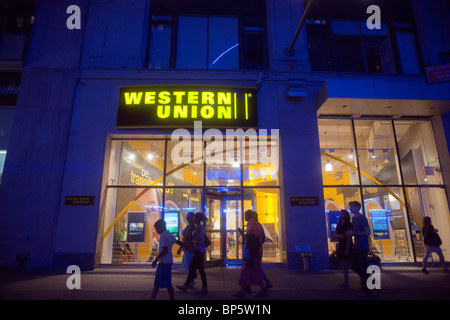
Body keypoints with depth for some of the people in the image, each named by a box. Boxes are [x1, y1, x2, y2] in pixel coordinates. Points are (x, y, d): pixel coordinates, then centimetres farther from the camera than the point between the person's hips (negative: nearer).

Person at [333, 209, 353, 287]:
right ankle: (346, 282, 14)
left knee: (346, 264, -9)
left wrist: (347, 250, -21)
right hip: (340, 245, 8)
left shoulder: (349, 224, -12)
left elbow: (349, 238, -17)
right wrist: (340, 236, -15)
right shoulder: (339, 224, 12)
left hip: (347, 246, -8)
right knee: (343, 265, 8)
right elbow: (335, 234, 8)